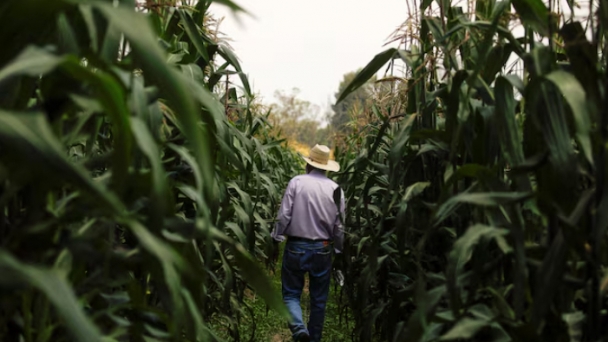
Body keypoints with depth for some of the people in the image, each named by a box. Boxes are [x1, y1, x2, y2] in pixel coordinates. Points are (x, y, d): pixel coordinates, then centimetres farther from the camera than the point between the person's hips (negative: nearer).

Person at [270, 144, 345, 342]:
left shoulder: (296, 182, -6)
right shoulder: (336, 189, 0)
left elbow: (284, 216, -9)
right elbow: (339, 226, 2)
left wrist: (276, 241, 2)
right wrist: (339, 251, 14)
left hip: (296, 247, -2)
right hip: (322, 250, 2)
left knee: (291, 293, 10)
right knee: (318, 299, 14)